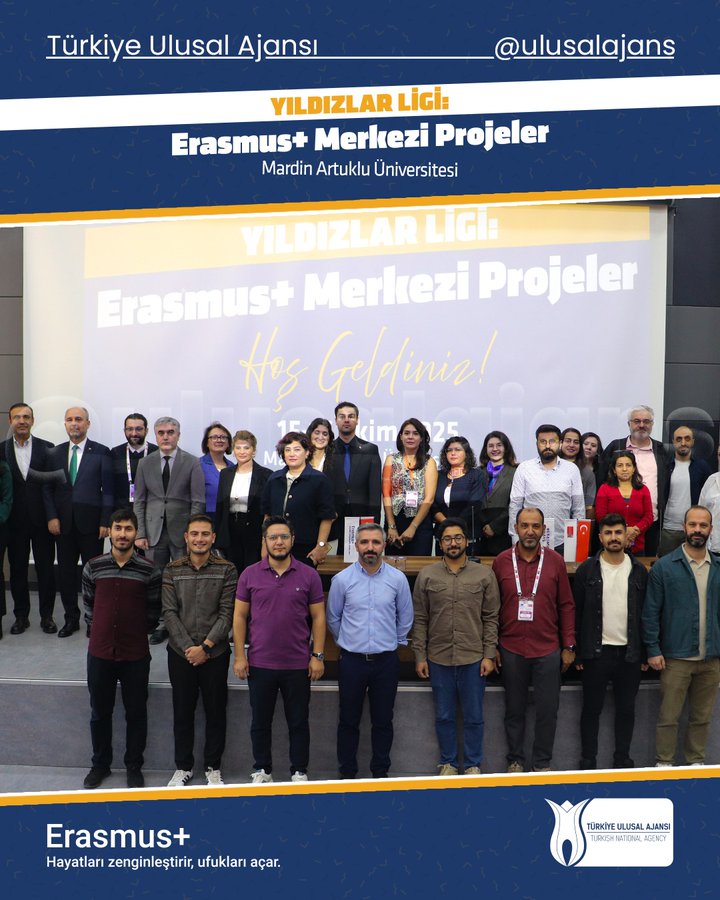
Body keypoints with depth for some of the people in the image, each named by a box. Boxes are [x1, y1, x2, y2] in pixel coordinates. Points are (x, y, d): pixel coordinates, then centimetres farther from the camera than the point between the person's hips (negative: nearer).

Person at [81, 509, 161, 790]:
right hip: (99, 653, 2)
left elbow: (154, 611, 2)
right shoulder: (93, 568, -2)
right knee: (99, 712, 15)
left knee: (136, 713, 10)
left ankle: (134, 766, 27)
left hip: (136, 654, -1)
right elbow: (88, 605, 9)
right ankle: (100, 764, 34)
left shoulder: (149, 571, -7)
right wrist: (101, 630, 7)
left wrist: (136, 631, 4)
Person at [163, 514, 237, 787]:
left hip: (215, 653, -1)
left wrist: (205, 647, -14)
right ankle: (183, 766, 29)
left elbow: (226, 613, -8)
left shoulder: (226, 570, -5)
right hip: (180, 653, 1)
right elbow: (170, 613, -4)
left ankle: (213, 766, 26)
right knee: (182, 711, 12)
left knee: (215, 711, 9)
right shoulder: (172, 570, 0)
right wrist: (189, 648, -12)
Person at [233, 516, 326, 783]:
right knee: (260, 721, 13)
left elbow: (318, 617, 1)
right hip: (259, 664, 1)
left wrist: (318, 655, -3)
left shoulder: (308, 575, -2)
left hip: (298, 665, -1)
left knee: (298, 722, 10)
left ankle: (299, 772, 26)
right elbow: (240, 616, 3)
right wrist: (240, 656, -2)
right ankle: (262, 770, 30)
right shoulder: (249, 575, -1)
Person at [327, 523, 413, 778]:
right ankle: (347, 773, 24)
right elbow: (333, 619, 7)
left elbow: (405, 618, 10)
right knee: (349, 721, 10)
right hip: (351, 661, 0)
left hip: (386, 661, 1)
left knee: (383, 721, 11)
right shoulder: (342, 579, -4)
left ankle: (381, 771, 25)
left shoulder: (397, 579, -2)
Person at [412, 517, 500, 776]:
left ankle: (473, 765, 26)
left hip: (473, 659, -1)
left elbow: (491, 618, 1)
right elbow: (420, 620, 2)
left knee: (473, 716, 10)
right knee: (444, 716, 13)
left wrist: (489, 655, -4)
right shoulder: (426, 575, 1)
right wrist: (420, 656, 0)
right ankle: (448, 763, 29)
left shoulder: (484, 575, 0)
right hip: (438, 659, 1)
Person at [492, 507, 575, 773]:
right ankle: (515, 760, 26)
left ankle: (542, 763, 23)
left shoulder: (555, 561, 0)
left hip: (548, 650, 0)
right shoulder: (502, 561, 0)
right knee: (514, 710, 11)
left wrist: (568, 646, 1)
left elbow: (566, 606, 3)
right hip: (511, 649, 0)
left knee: (547, 711, 7)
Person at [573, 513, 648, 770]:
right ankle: (588, 760, 19)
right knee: (592, 708, 7)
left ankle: (623, 759, 26)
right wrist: (577, 652, -4)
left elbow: (647, 613, 6)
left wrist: (646, 652, 3)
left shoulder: (639, 571, 3)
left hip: (630, 652, 2)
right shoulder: (586, 570, -3)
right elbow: (576, 613, -1)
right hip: (596, 652, -2)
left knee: (626, 709, 11)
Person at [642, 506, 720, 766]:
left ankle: (696, 762, 29)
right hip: (676, 657, -3)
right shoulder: (664, 567, -5)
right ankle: (664, 764, 16)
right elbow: (650, 612, -5)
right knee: (668, 717, 3)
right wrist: (653, 650, -9)